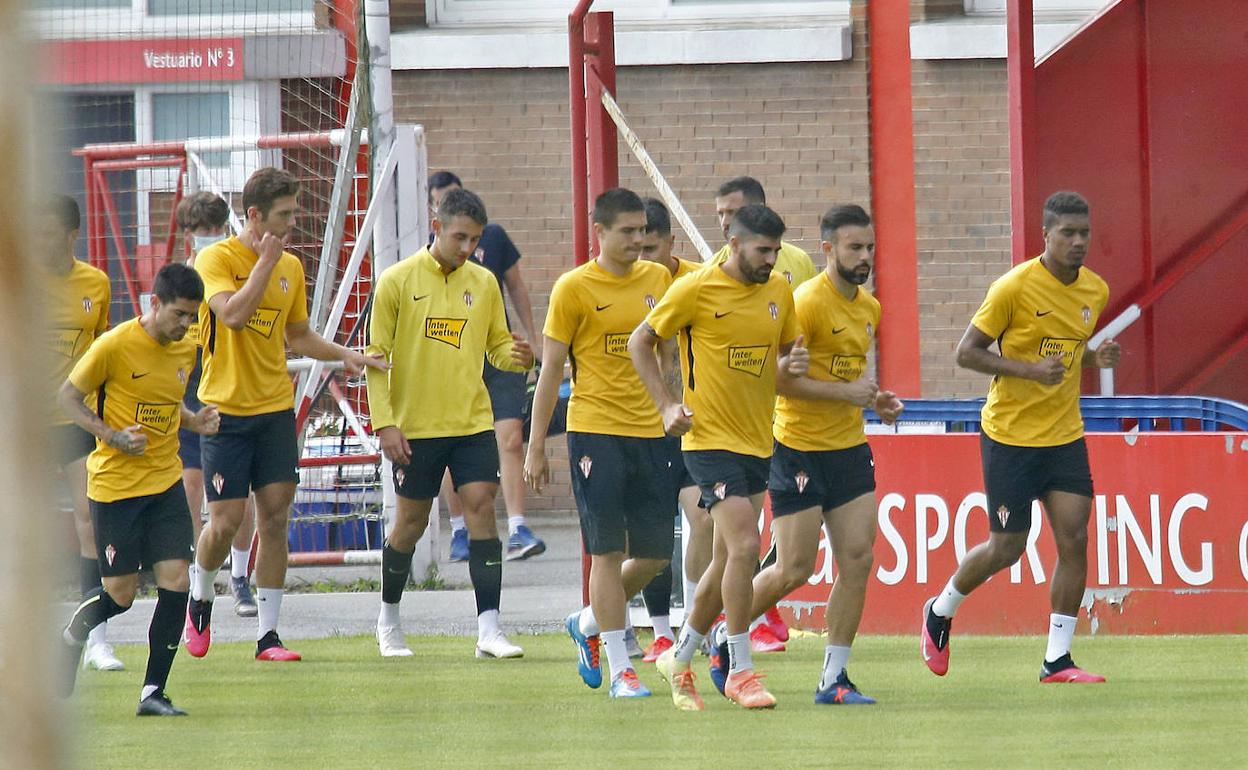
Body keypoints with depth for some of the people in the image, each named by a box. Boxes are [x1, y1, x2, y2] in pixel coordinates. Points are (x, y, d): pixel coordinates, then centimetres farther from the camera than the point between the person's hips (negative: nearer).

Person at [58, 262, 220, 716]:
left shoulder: (186, 350, 6)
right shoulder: (115, 346, -14)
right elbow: (67, 397, -5)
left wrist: (196, 421, 2)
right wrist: (112, 436, -17)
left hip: (166, 481, 5)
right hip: (115, 486, -5)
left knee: (176, 580, -8)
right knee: (120, 594, -1)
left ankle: (154, 692, 0)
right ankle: (72, 636, 33)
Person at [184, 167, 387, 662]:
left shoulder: (291, 268, 9)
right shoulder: (216, 259, -9)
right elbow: (233, 313, -26)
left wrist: (343, 355, 6)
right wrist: (266, 261, -19)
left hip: (275, 408, 5)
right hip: (225, 409, -5)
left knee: (274, 518, 1)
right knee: (226, 521, -6)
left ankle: (268, 634, 5)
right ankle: (200, 598, 22)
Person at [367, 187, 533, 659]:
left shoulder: (484, 283, 6)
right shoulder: (399, 281, -4)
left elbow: (496, 346, 13)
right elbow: (377, 355, -2)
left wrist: (516, 356, -11)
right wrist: (385, 422, -9)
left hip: (473, 423, 2)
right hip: (415, 427, -2)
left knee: (482, 508, -10)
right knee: (412, 521, 6)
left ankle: (488, 629, -11)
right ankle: (388, 619, 27)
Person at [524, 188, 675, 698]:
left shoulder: (659, 279, 9)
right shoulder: (574, 288, -4)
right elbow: (551, 370, -2)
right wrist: (536, 447, -3)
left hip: (650, 432, 5)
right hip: (595, 431, -5)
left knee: (655, 554, 6)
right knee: (608, 551, -5)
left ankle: (587, 624, 29)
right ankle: (620, 670, -1)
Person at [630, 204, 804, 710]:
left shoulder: (779, 292, 7)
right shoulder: (696, 290, -10)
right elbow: (640, 342, -1)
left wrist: (792, 363, -6)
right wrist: (667, 405, -9)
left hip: (757, 441, 7)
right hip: (710, 438, -7)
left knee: (728, 561, 12)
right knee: (744, 546, -17)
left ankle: (680, 658, 29)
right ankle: (740, 672, -10)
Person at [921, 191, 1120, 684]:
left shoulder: (1095, 290, 5)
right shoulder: (1015, 287, -14)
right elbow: (967, 352, -12)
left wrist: (1095, 358, -1)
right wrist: (1029, 370, -24)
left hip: (1065, 436, 5)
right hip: (1010, 437, -5)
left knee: (1074, 538, -8)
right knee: (1006, 548, 2)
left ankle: (1057, 661, -1)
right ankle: (940, 612, 30)